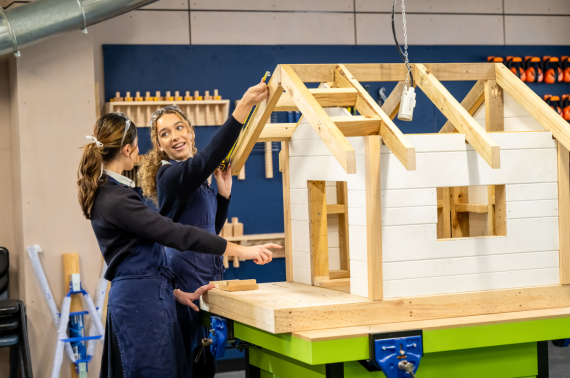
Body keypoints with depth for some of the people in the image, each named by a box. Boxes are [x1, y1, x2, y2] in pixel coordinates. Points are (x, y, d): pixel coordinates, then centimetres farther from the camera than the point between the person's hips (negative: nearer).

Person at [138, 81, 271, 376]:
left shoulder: (198, 179, 16)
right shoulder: (171, 175, -12)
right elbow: (207, 158, -32)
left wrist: (224, 193, 8)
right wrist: (244, 107, -38)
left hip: (208, 273, 9)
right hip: (186, 278, -9)